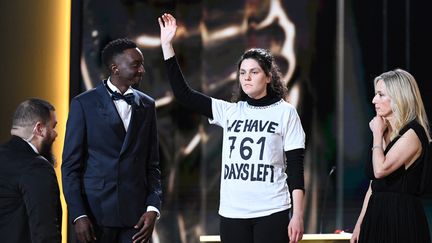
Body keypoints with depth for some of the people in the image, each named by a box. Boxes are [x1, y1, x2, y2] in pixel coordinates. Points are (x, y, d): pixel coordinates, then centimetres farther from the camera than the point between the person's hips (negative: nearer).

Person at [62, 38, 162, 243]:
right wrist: (78, 214, -11)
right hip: (96, 210, -3)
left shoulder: (147, 105, 10)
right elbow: (70, 165, -3)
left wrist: (153, 209, -3)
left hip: (135, 214, 3)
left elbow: (152, 165, 10)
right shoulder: (84, 104, -1)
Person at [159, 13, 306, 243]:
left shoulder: (285, 112, 1)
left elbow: (295, 167, -1)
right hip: (232, 214, 3)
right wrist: (167, 45, 0)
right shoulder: (229, 112, 9)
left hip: (272, 213, -3)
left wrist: (297, 215, -8)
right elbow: (183, 94, 5)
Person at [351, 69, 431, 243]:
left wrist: (377, 134, -8)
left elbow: (380, 170, -22)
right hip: (377, 217, 8)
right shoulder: (386, 133, 15)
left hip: (402, 218, -8)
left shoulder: (413, 133, -10)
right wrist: (360, 224, 14)